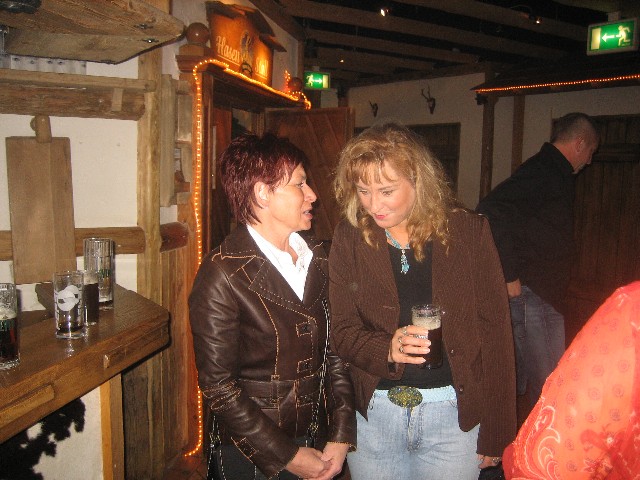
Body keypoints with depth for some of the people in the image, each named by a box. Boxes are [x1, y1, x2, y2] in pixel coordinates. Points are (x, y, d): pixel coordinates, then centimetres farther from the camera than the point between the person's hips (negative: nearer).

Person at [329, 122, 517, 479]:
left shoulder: (469, 232, -8)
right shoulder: (349, 239, -5)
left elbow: (495, 333, -6)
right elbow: (342, 332, -3)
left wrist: (496, 432, -4)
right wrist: (387, 349, -24)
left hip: (455, 413, -1)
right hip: (373, 412, 2)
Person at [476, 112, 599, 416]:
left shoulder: (550, 171, 18)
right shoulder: (545, 172, -15)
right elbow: (491, 209, -29)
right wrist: (508, 274, -25)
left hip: (540, 296, 10)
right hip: (534, 294, -10)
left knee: (522, 382, 19)